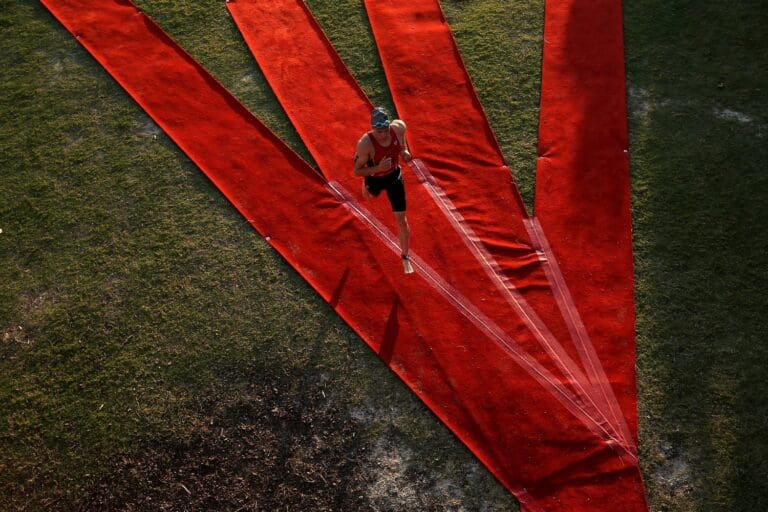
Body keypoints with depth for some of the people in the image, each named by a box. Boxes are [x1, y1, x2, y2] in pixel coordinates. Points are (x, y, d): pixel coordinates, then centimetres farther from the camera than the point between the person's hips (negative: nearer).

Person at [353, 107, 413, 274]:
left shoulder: (398, 128, -29)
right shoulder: (365, 143, -39)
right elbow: (357, 171, -29)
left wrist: (405, 151, -11)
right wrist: (378, 168, -44)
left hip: (394, 176, 1)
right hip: (374, 178, -1)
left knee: (401, 219, -1)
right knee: (372, 195, 37)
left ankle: (405, 257, 21)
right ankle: (366, 186, 78)